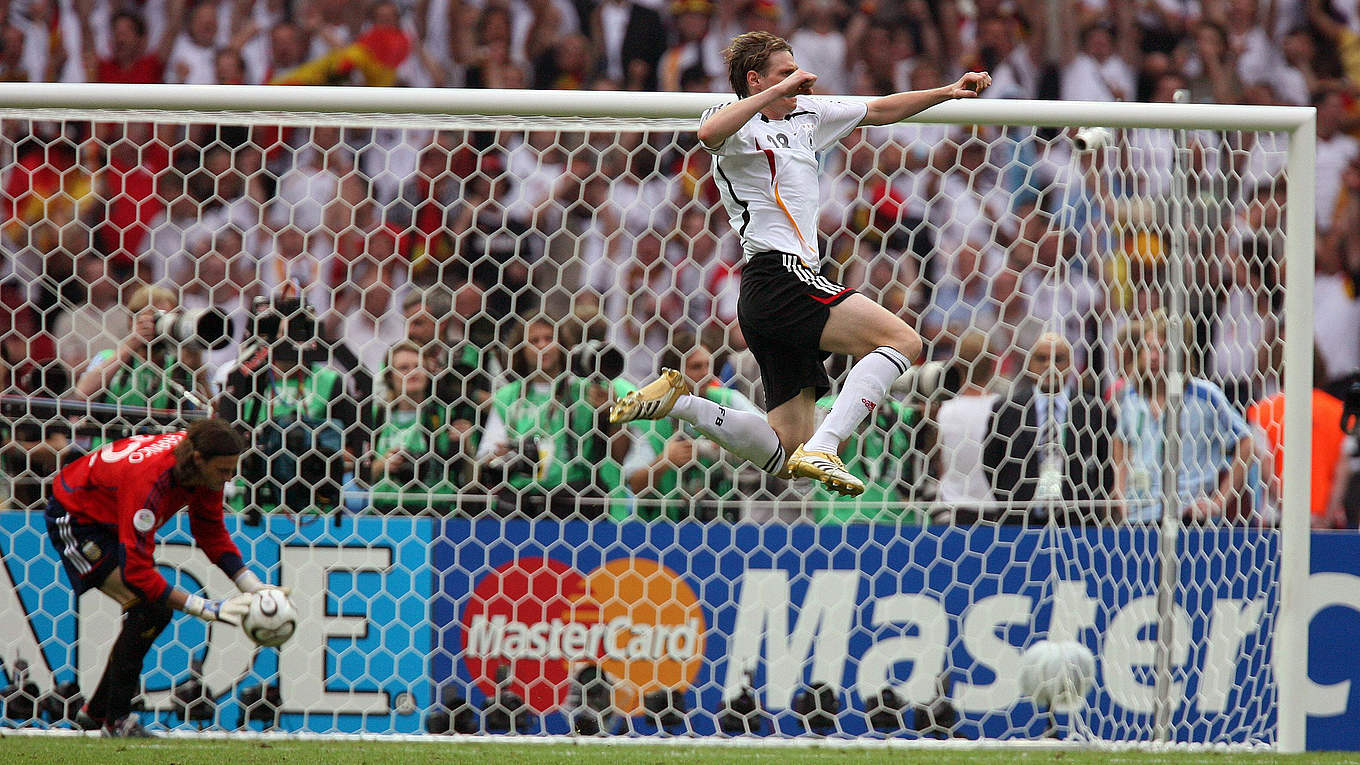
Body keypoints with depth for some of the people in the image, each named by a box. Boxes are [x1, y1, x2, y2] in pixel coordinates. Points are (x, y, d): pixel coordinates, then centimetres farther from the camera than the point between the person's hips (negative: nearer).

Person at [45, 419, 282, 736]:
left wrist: (252, 585, -13)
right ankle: (117, 720, -9)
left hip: (112, 518, 9)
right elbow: (137, 572, -39)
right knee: (148, 609, -20)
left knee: (157, 613, 6)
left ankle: (99, 709, 22)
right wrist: (207, 609, -40)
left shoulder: (205, 469, -17)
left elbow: (212, 534, -1)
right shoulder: (147, 481, -41)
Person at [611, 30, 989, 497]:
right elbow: (709, 133, -28)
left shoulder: (805, 115, 22)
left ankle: (676, 401, 8)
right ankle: (823, 449, -30)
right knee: (902, 339, -21)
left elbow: (879, 111, 34)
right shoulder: (740, 124, -3)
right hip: (779, 278, -9)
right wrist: (780, 91, -23)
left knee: (783, 452, 5)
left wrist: (949, 92, 29)